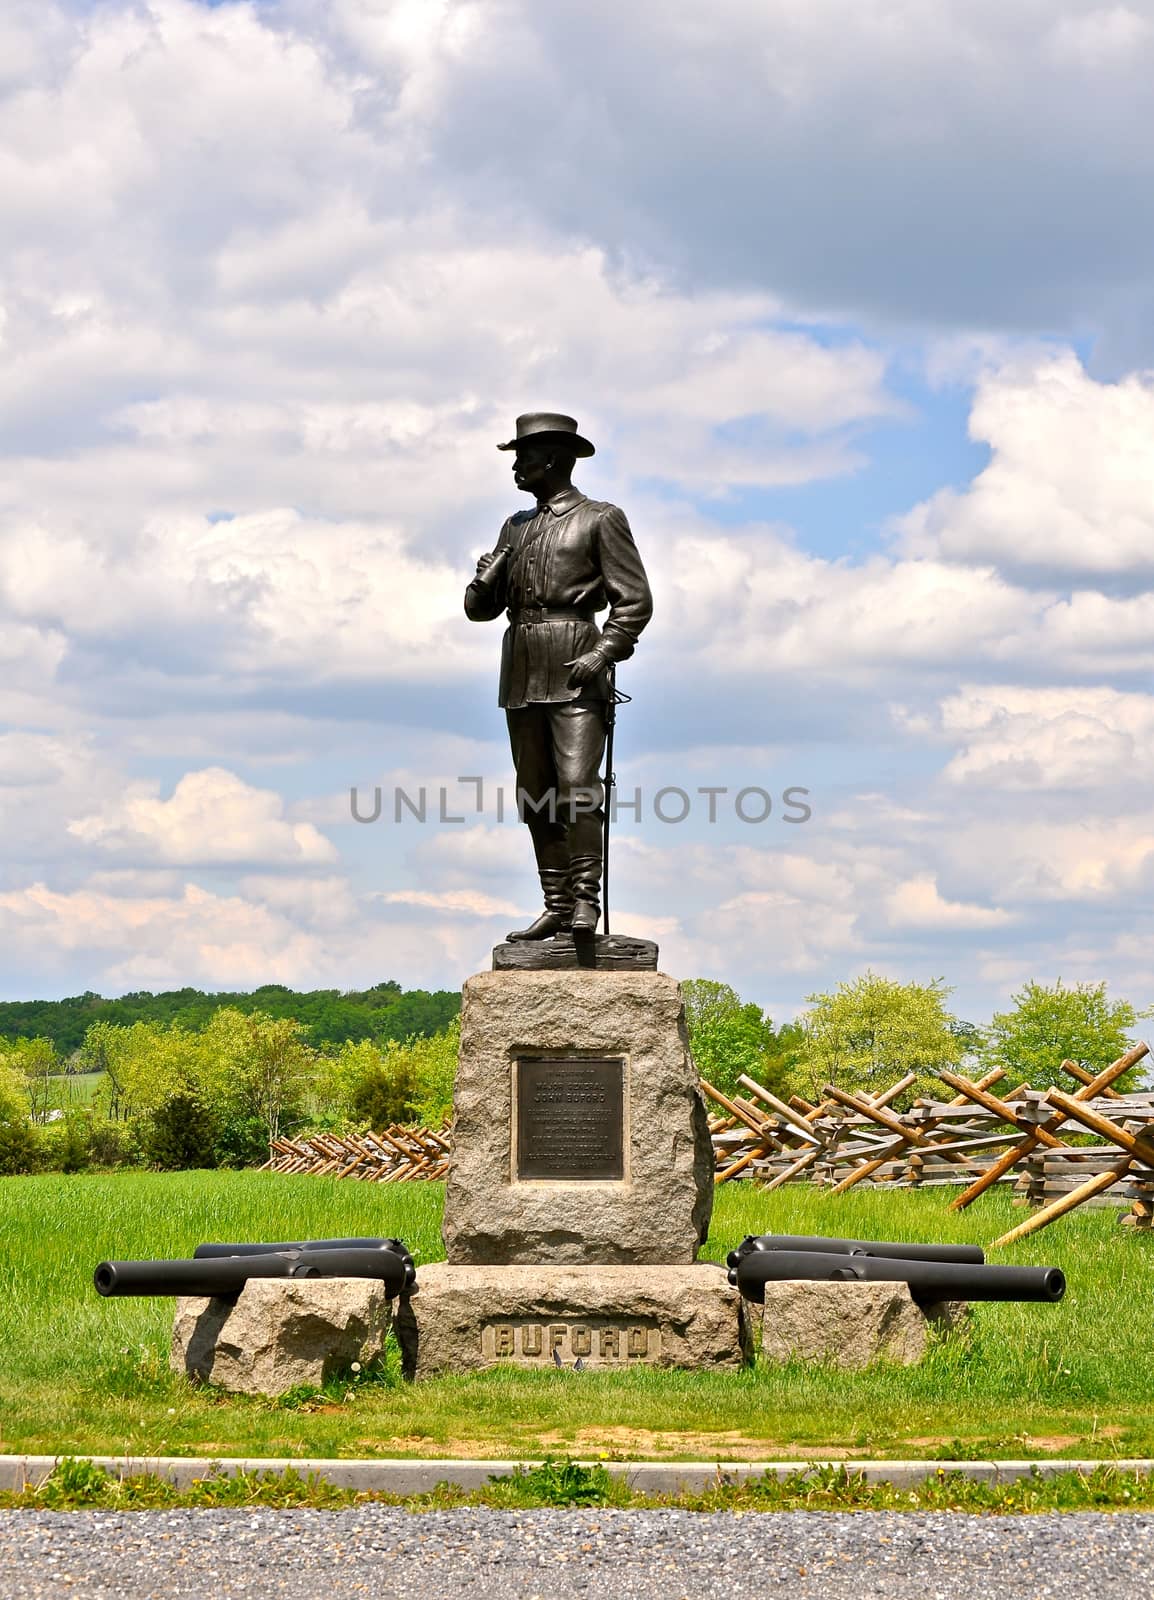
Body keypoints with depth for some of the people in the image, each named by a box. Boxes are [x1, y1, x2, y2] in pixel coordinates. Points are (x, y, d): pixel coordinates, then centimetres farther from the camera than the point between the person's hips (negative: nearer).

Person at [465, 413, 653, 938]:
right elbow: (481, 608, 20)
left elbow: (635, 601, -4)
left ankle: (586, 899, -12)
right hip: (522, 673, 7)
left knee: (576, 787, -17)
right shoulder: (516, 528, 19)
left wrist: (600, 656, -16)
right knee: (535, 795, 5)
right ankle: (556, 905, 8)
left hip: (576, 671, -6)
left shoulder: (600, 519, 1)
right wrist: (485, 582, -3)